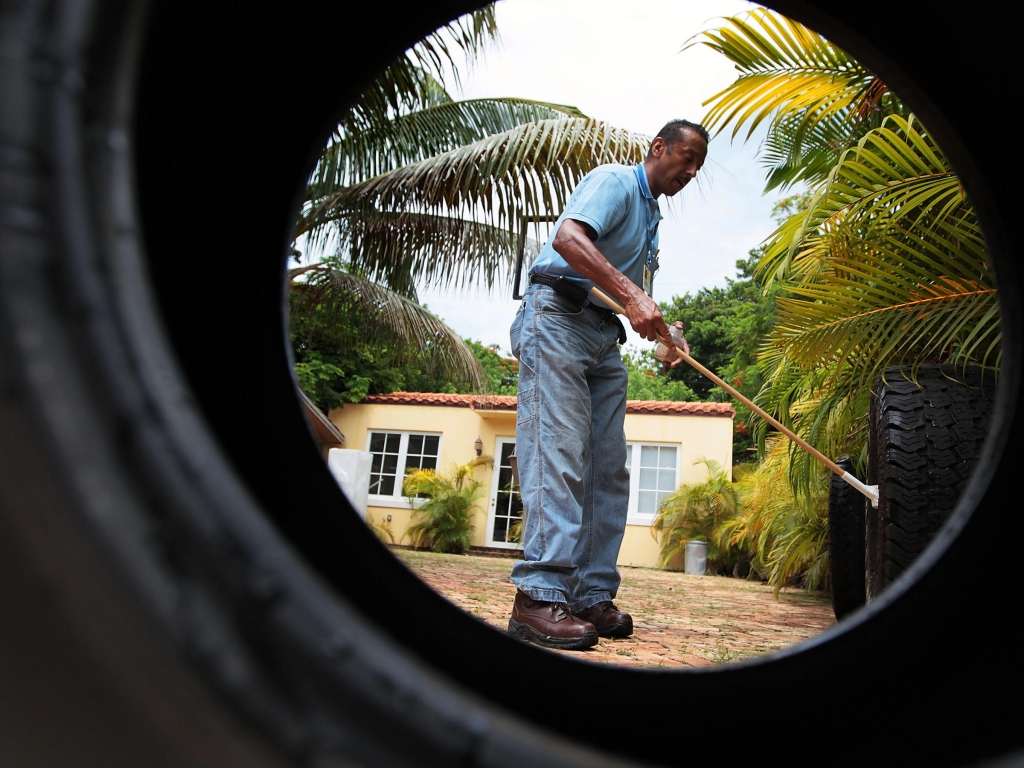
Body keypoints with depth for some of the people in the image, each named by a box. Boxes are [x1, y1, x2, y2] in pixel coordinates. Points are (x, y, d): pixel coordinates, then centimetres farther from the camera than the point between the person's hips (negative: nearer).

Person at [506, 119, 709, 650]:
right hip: (556, 317, -9)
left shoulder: (651, 215, 27)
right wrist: (633, 297, -29)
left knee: (608, 467, 1)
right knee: (559, 451, -19)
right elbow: (569, 237, -21)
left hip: (604, 335, 10)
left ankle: (592, 596, 2)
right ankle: (539, 595, -21)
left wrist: (661, 330, 7)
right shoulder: (616, 181, -2)